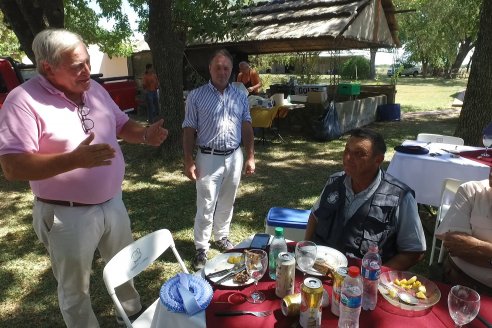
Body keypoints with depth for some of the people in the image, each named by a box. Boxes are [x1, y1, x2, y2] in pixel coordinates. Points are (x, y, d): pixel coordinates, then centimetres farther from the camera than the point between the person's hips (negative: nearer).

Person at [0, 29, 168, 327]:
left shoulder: (95, 90, 2)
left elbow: (122, 125, 13)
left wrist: (146, 135, -10)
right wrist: (75, 159, -37)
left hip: (113, 203, 7)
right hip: (68, 215, -6)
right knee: (75, 290, 15)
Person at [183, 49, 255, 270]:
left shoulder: (240, 96, 6)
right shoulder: (196, 96, -4)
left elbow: (246, 127, 9)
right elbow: (189, 130, -3)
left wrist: (250, 156, 5)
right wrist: (188, 161, -8)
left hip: (234, 157, 4)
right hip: (208, 158, -3)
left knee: (227, 203, 16)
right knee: (206, 206, 2)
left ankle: (222, 237, 36)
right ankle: (201, 248, 17)